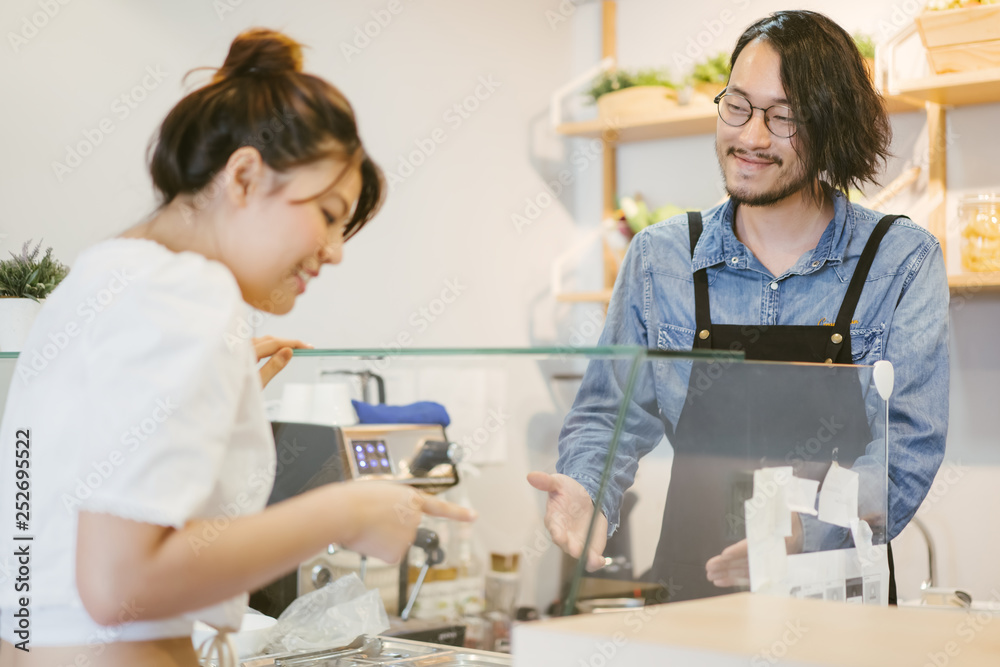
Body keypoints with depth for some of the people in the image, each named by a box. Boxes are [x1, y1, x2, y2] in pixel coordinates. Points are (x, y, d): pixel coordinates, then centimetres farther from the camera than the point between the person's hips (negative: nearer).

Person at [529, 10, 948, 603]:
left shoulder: (904, 262, -1)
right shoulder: (658, 258, 6)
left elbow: (909, 448, -8)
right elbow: (609, 415, 11)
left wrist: (806, 532, -26)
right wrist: (586, 494, -12)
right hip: (691, 588, 2)